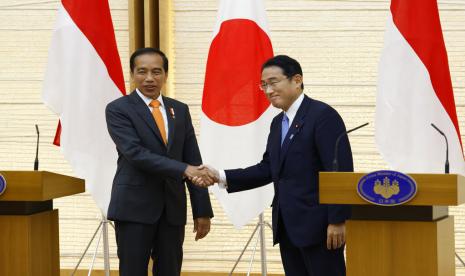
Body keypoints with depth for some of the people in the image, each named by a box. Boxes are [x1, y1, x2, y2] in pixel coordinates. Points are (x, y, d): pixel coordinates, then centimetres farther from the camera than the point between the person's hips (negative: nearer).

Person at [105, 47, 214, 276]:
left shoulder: (179, 110, 12)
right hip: (135, 207, -4)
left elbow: (193, 161, 10)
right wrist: (182, 169, -26)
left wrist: (202, 210, 5)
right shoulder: (118, 109, -3)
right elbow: (135, 153, -17)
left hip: (172, 209, 5)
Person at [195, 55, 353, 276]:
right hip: (287, 226, 8)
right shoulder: (279, 122, 17)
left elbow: (340, 172, -15)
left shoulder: (323, 115, -10)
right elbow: (268, 169, 14)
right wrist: (221, 177, 3)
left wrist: (337, 221, -19)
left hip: (317, 225, -8)